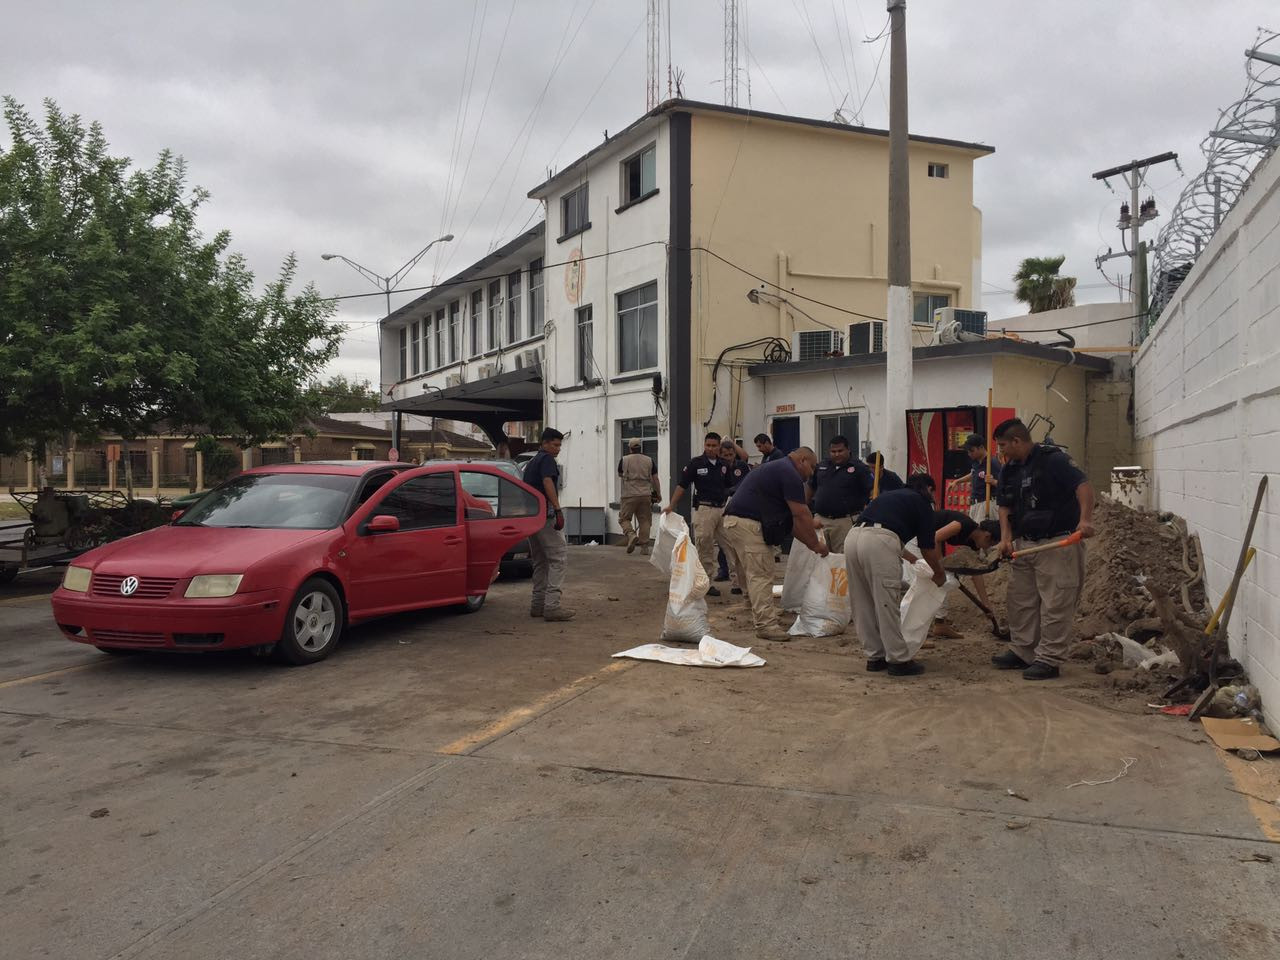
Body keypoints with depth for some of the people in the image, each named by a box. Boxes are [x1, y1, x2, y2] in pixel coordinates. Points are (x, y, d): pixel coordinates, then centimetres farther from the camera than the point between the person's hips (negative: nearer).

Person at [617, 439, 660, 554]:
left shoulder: (624, 460, 1)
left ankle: (631, 535, -19)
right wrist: (659, 494, 17)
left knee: (624, 518, 6)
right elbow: (655, 479, 7)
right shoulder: (649, 460, 7)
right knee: (644, 520, 8)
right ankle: (644, 545, 6)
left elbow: (619, 474, 19)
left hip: (629, 494, -2)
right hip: (645, 495, 2)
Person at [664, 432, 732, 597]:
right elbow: (682, 485, -3)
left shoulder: (724, 466, 11)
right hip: (704, 509, -5)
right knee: (704, 547, -5)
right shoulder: (696, 463, -2)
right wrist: (671, 505, -10)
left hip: (722, 509, 5)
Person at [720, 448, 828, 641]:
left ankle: (761, 618, 25)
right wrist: (815, 544, -1)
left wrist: (810, 543, 23)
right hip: (748, 524, -10)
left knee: (753, 574, 17)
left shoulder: (776, 469, 25)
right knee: (761, 575, -8)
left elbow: (789, 519, 25)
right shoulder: (789, 474, -7)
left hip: (733, 522, 10)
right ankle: (766, 625, -8)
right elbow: (801, 514, -11)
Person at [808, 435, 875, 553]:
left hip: (845, 521, -4)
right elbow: (810, 489, 21)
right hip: (820, 519, 4)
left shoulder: (858, 468, -1)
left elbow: (872, 490, -7)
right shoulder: (821, 467, 12)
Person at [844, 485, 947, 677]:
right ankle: (899, 661, 10)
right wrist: (940, 574, 36)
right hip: (879, 541, -7)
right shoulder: (923, 503, 17)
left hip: (852, 536, 7)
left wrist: (905, 555, 62)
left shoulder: (891, 495, 34)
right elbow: (927, 548, 18)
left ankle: (875, 657, 23)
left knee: (863, 604, 14)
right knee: (887, 604, 1)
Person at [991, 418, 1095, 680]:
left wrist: (1085, 519, -35)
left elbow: (1084, 486, -21)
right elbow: (1004, 506, 12)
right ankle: (1022, 652, 24)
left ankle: (1048, 659, 2)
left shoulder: (1053, 460, -13)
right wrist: (1006, 537, -3)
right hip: (1024, 544, 9)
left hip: (1058, 543, -8)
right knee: (1019, 601, 13)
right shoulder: (1009, 470, 11)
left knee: (1055, 604, -3)